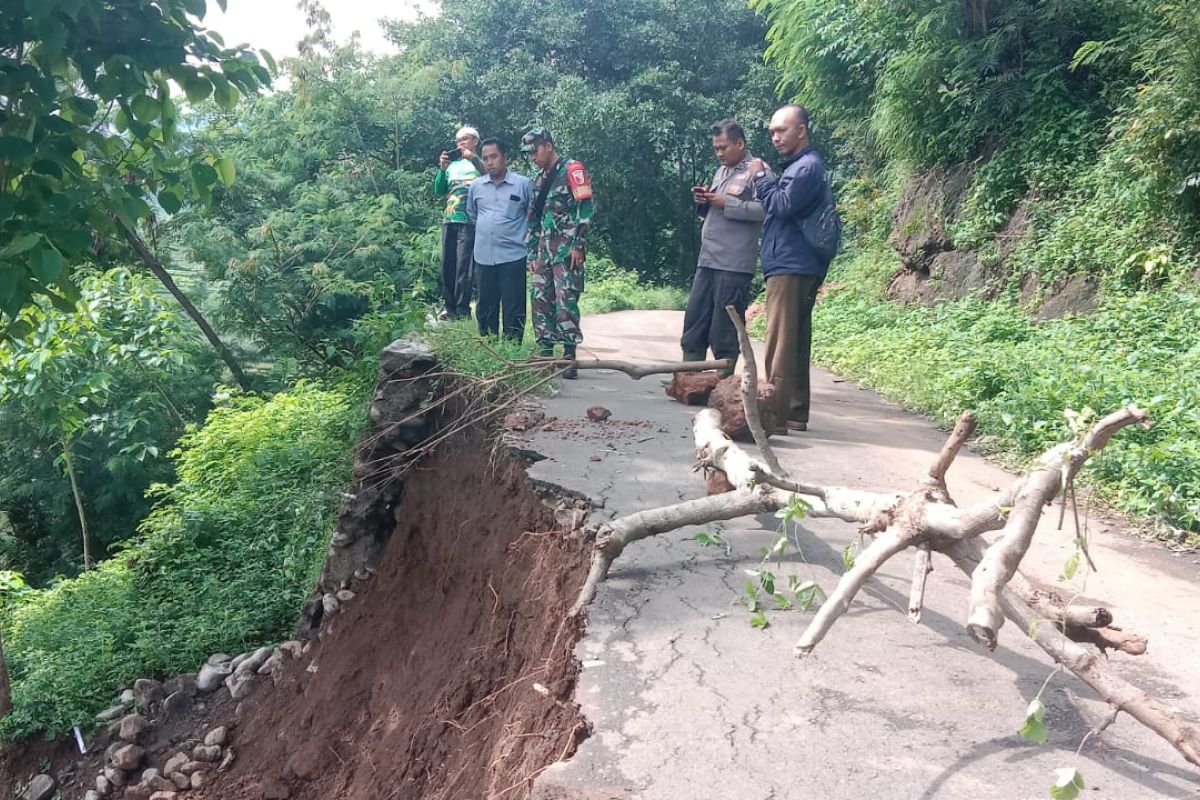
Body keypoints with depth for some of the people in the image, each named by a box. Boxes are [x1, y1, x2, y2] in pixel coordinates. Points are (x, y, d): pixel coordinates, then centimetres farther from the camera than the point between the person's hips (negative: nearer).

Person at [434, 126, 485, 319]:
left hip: (469, 221, -5)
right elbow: (439, 191, 14)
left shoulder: (479, 163, 6)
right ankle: (449, 306, 10)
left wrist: (473, 158, -18)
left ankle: (462, 309, -6)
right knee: (447, 264, 4)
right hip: (449, 220, 6)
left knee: (463, 265, -10)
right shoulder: (452, 164, 19)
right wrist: (442, 169, 0)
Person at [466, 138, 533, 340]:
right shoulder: (476, 185, 8)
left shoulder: (524, 184, -2)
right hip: (483, 257, 4)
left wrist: (524, 234, 3)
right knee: (485, 307, 11)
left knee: (513, 309, 0)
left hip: (513, 257, -4)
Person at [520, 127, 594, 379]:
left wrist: (578, 245, -16)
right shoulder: (539, 181, 21)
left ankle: (569, 356, -7)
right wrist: (532, 254, 16)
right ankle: (545, 353, 11)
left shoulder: (571, 170, -3)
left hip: (567, 248, -8)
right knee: (540, 298, 5)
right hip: (544, 249, 8)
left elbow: (585, 208, -11)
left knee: (566, 301, -11)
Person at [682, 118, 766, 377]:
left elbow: (764, 209, -18)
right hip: (707, 260, 8)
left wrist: (727, 203, -16)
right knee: (695, 320, 8)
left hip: (734, 264, -8)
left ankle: (723, 378, 5)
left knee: (724, 326, -4)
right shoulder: (721, 171, 22)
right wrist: (703, 202, 7)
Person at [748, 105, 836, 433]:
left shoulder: (808, 166, -9)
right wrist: (765, 179, 8)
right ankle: (796, 413, 16)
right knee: (795, 342, 11)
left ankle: (776, 415, -10)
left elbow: (783, 206, -18)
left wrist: (761, 177, -7)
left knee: (780, 344, -11)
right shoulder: (797, 165, 22)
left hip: (790, 266, -10)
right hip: (794, 266, 10)